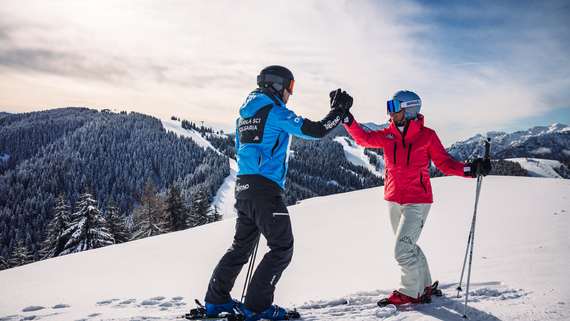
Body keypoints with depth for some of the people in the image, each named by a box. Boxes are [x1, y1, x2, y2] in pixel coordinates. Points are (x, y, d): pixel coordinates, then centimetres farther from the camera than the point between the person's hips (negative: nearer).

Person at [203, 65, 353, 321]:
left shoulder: (245, 114, 19)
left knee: (242, 245, 19)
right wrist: (338, 111, 4)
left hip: (243, 187, 9)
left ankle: (216, 299, 23)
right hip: (265, 189, -9)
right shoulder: (275, 112, -7)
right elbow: (316, 130, -11)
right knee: (282, 249, 0)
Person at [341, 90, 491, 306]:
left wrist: (469, 169, -20)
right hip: (393, 201, 6)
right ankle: (425, 286, 36)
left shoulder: (427, 135, -7)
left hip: (417, 202, -6)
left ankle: (411, 292, 15)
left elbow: (444, 162, -5)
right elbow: (363, 138, -1)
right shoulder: (387, 135, 4)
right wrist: (346, 118, -12)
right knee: (407, 247, 17)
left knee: (402, 251, -8)